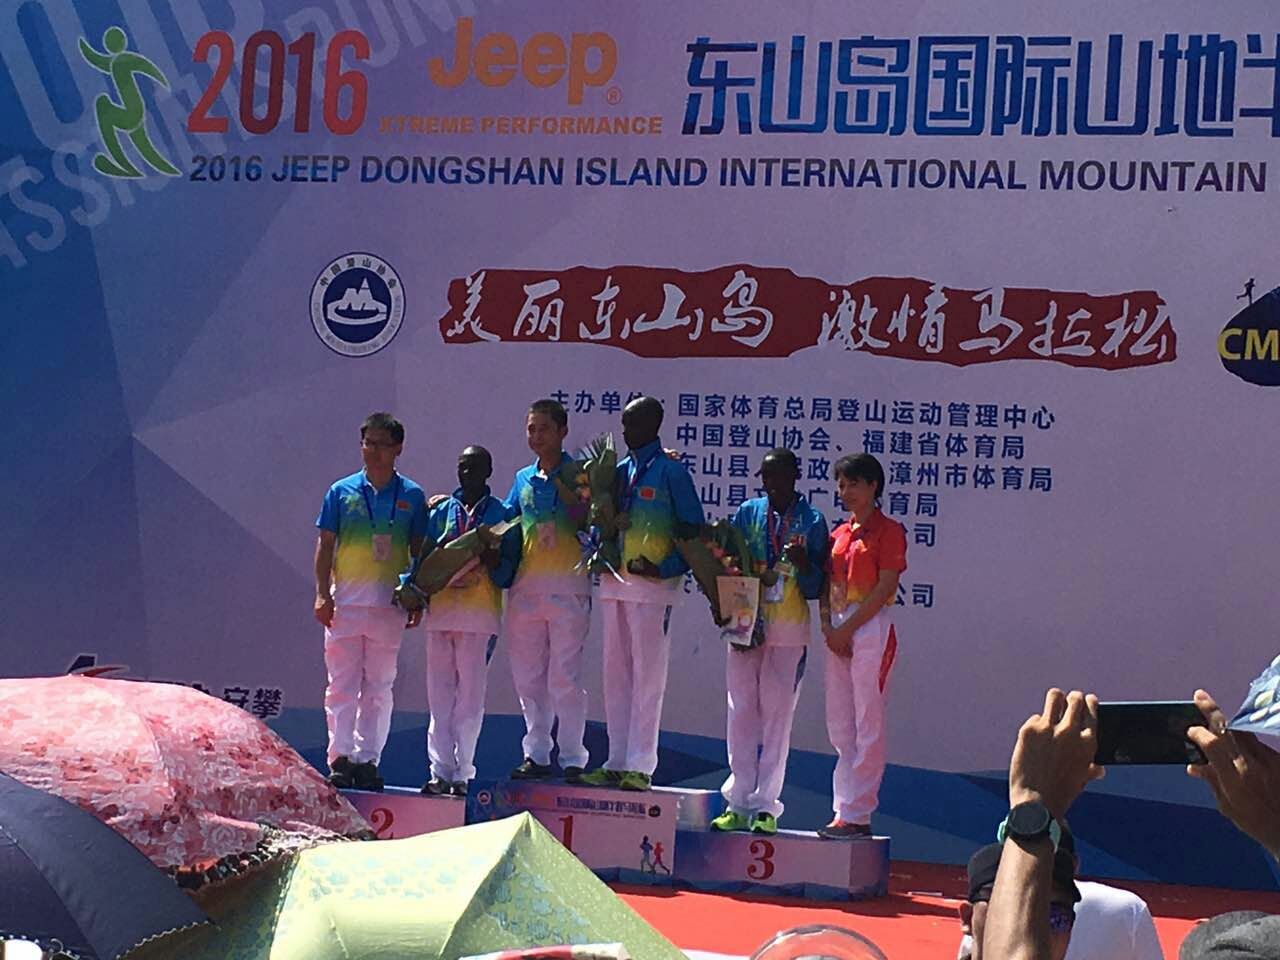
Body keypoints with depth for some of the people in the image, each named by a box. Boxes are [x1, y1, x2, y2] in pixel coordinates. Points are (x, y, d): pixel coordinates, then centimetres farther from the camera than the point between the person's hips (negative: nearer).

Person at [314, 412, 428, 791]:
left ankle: (368, 761, 8)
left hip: (389, 604, 1)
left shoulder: (411, 496, 6)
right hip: (345, 602, 0)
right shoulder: (342, 491, 5)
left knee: (379, 688, 4)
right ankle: (340, 758, -3)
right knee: (341, 684, -3)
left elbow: (419, 550, 8)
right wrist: (322, 594, -3)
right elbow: (325, 545, 5)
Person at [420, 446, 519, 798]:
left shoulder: (501, 514, 7)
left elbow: (509, 568, 3)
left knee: (470, 696, -3)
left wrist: (489, 559, -16)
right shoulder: (441, 511, 15)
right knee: (440, 695, 2)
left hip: (480, 614, -3)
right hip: (440, 610, 3)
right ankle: (440, 771, 5)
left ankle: (462, 773, -1)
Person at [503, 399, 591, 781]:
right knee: (527, 678, 8)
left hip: (567, 588, -6)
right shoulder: (523, 479, 15)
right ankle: (536, 754, 16)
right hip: (525, 588, 6)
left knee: (564, 678, -6)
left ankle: (573, 758, 0)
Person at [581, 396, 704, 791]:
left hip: (652, 585, -7)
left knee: (647, 675, -5)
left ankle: (640, 766, -3)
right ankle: (616, 762, 13)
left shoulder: (671, 471, -5)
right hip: (614, 582, 7)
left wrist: (666, 568, -16)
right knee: (615, 674, 8)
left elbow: (693, 530, -5)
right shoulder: (619, 470, 14)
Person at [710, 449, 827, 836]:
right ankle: (738, 803, 7)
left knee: (777, 714, -1)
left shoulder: (812, 521, 2)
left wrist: (803, 563, -18)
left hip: (788, 632, -2)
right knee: (741, 711, 2)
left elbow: (815, 589, 1)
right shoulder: (747, 513, 9)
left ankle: (765, 806, 3)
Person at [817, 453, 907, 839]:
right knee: (839, 726, 7)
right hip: (839, 631, 8)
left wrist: (847, 629, -13)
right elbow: (827, 585, 15)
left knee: (867, 724, -7)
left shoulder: (888, 531, -4)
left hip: (871, 628, -8)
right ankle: (844, 810, 11)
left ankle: (858, 814, -6)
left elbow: (884, 588, -12)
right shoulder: (839, 534, 16)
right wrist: (828, 626, -2)